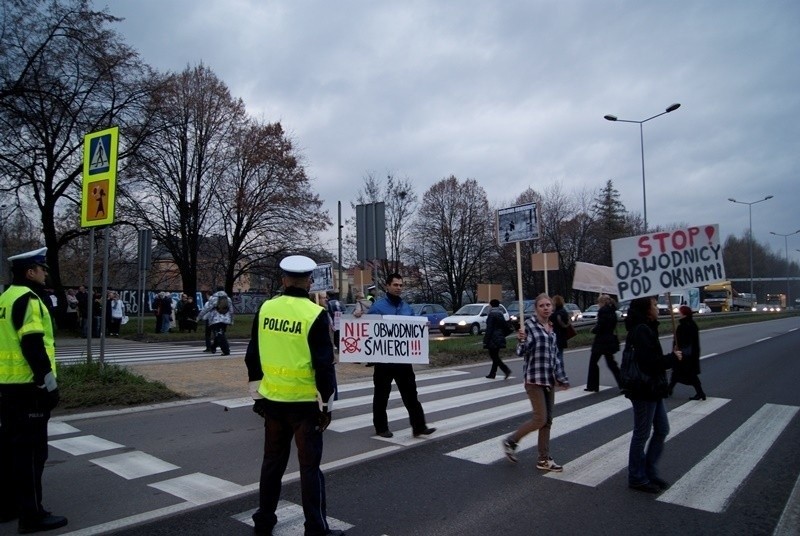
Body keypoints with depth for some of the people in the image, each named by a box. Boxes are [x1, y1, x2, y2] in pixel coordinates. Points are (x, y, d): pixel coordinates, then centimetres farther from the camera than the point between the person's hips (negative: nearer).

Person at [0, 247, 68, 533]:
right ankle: (32, 515, 4)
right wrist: (49, 382, -17)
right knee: (31, 449, -3)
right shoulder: (27, 298, -15)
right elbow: (33, 346, -22)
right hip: (27, 387, -10)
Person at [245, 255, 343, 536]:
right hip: (305, 402, -5)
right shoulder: (315, 314, -16)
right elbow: (324, 364, -15)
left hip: (272, 399, 5)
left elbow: (253, 356, 7)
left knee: (272, 460, 19)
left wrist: (257, 393, 18)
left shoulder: (265, 309, 0)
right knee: (309, 465, 6)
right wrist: (327, 403, -6)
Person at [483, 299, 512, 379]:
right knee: (495, 357, 14)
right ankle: (492, 374, 19)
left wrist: (485, 341, -15)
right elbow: (507, 329, 14)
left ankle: (506, 370, -15)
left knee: (494, 357, -4)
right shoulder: (500, 314, 11)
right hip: (500, 339, 9)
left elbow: (489, 329, -17)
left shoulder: (492, 314, -13)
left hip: (493, 340, -9)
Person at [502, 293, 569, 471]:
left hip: (549, 378, 7)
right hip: (534, 378, -7)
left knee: (548, 420, 10)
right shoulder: (529, 325, -10)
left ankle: (544, 460, 20)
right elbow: (521, 352, -15)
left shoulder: (551, 327, 11)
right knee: (540, 418, -7)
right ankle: (510, 441, 13)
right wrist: (521, 340, -36)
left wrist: (561, 378, 19)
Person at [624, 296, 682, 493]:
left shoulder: (646, 329, 13)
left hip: (653, 390, 10)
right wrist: (673, 358, -12)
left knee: (662, 429, 17)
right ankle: (637, 478, 16)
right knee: (642, 434, 2)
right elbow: (650, 362, -25)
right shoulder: (641, 331, -20)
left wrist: (670, 357, 0)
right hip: (643, 390, -10)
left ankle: (650, 472, 29)